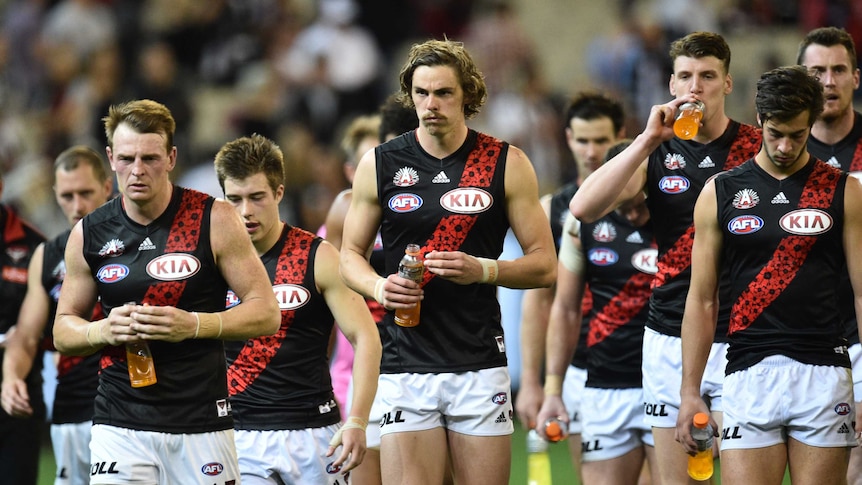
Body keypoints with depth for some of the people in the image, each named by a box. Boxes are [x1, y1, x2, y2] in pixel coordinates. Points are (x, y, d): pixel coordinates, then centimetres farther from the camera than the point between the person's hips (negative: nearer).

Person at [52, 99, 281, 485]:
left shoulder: (214, 220, -3)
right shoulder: (89, 235, 5)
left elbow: (266, 314, -2)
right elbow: (63, 331, 15)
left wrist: (194, 325, -17)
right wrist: (103, 330, -8)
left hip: (201, 422, -1)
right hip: (119, 422, 1)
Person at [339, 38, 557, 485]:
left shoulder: (506, 164, 3)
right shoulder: (380, 164, 5)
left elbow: (544, 265, 3)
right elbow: (350, 255, 14)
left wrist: (484, 270, -15)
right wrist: (378, 286, -8)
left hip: (480, 364, 0)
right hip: (404, 367, 0)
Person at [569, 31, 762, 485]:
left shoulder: (757, 149, 2)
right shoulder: (657, 153, 7)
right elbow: (583, 208, -8)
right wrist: (648, 140, -13)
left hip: (738, 340, -2)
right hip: (669, 340, 2)